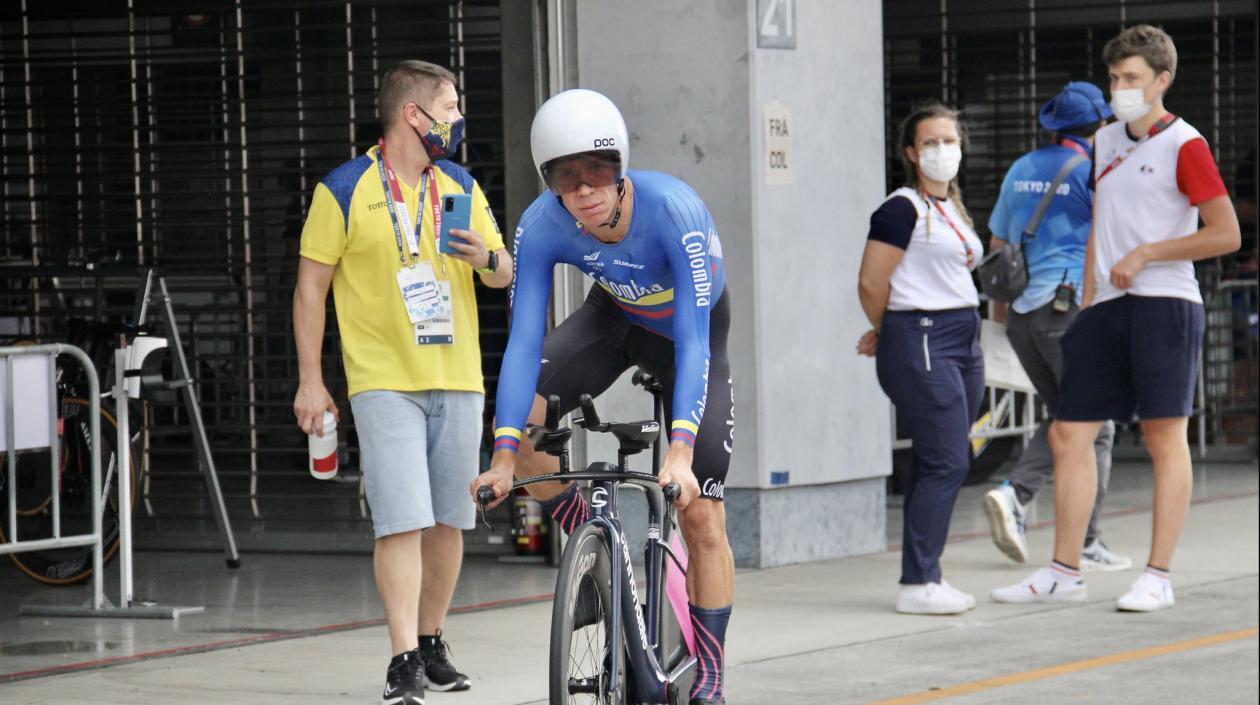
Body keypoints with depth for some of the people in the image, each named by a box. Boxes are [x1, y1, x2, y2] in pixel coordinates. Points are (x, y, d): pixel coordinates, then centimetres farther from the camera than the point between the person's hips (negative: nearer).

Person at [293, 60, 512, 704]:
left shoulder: (459, 186, 12)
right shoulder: (345, 190, -3)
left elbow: (504, 273, 15)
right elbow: (310, 288, -1)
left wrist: (487, 257, -9)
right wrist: (310, 380, -5)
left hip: (458, 382, 5)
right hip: (385, 382, -5)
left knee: (447, 520, 8)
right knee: (402, 520, -13)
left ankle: (431, 642, 21)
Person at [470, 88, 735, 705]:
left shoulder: (674, 211, -39)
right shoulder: (541, 227, -29)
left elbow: (693, 342, -41)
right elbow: (524, 340, -28)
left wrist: (680, 450, -51)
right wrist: (504, 455, -37)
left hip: (687, 328, -3)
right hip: (615, 317, 3)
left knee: (702, 517, -8)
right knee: (518, 414, -24)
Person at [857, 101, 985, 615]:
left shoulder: (953, 208, 17)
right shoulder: (902, 209, -10)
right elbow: (871, 284, -10)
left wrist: (889, 336, 17)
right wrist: (887, 334, 6)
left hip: (964, 340, 9)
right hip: (921, 344, -9)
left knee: (936, 466, 9)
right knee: (946, 462, -13)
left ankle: (925, 577, 12)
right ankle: (917, 584, -11)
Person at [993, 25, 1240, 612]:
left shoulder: (1184, 145, -6)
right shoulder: (1106, 143, 16)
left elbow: (1226, 234, -10)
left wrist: (1145, 255, -11)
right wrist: (1088, 300, 15)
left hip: (1164, 305, -7)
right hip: (1108, 309, 7)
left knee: (1164, 437, -4)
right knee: (1069, 434, 4)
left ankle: (1158, 578, -1)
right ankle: (1064, 573, 11)